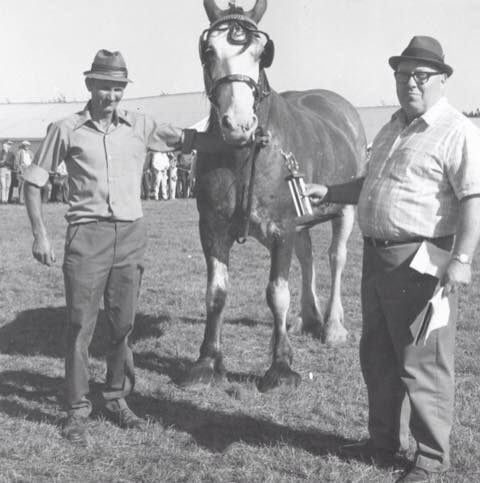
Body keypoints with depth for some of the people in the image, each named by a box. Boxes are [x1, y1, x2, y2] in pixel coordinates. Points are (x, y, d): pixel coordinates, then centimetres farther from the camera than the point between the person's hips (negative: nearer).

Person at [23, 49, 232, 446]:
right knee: (80, 325, -1)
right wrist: (40, 233, -3)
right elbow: (34, 180, 5)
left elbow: (188, 140, 5)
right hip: (87, 235, -2)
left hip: (131, 234, 3)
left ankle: (117, 398, 26)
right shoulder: (66, 130, 1)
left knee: (123, 324, 9)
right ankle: (77, 410, 10)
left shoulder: (140, 127, 7)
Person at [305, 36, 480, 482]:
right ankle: (383, 442, 33)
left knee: (421, 363, 0)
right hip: (377, 256, 9)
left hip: (419, 261, -9)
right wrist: (328, 193, 14)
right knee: (376, 355, 17)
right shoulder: (392, 128, 16)